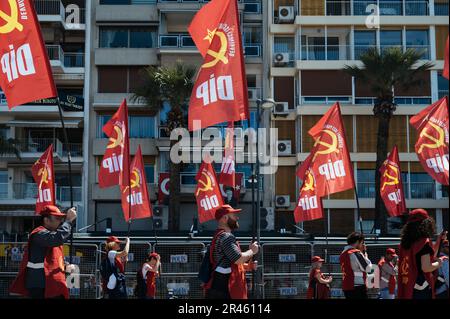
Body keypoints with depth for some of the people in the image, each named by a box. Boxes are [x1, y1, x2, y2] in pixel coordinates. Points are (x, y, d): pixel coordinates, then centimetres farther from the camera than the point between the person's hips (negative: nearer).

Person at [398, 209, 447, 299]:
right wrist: (439, 262, -2)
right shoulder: (424, 242, -11)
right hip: (422, 289, -8)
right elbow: (426, 267, -19)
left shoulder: (406, 242, 12)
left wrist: (439, 241, 23)